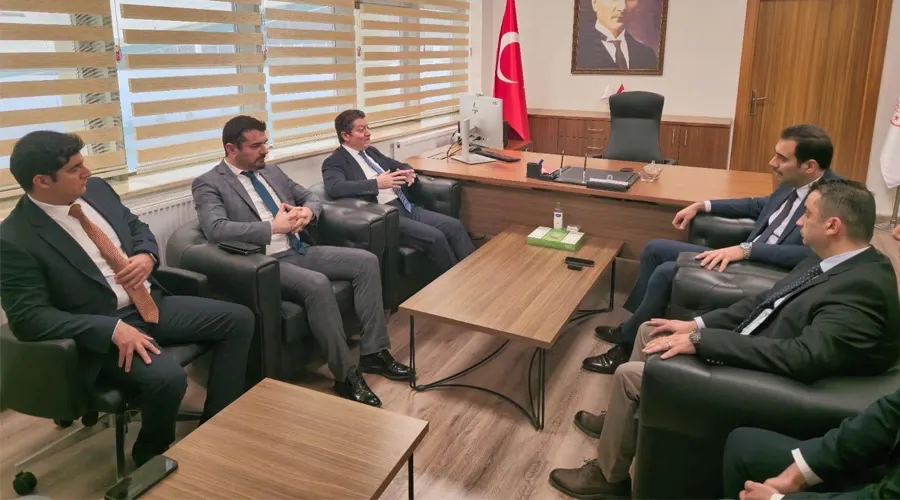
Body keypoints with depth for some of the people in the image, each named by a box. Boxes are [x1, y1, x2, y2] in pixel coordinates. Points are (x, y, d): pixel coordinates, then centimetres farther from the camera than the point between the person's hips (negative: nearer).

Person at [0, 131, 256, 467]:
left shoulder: (96, 191, 3)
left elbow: (138, 228, 18)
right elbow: (29, 318, -19)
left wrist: (146, 256, -7)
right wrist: (113, 329, -28)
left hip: (152, 303, 8)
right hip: (101, 329, -7)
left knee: (239, 319, -3)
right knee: (167, 377, -33)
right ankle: (153, 458, 1)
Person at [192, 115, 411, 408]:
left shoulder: (272, 172, 18)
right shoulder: (209, 184, -4)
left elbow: (312, 197, 22)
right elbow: (215, 230, -21)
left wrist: (307, 211, -4)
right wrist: (274, 226, -23)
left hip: (301, 250, 8)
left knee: (367, 262, -8)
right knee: (317, 284, -35)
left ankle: (374, 352, -3)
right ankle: (346, 375, -22)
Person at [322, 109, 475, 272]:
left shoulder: (371, 151, 20)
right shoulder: (334, 162, -4)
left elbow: (399, 166, 29)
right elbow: (335, 188, -24)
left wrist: (409, 173, 3)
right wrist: (377, 183, -29)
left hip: (405, 207, 8)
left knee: (455, 226, -9)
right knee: (435, 238, -24)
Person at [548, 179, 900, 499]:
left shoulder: (863, 288, -26)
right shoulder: (834, 260, 4)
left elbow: (802, 357, -36)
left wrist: (701, 339, -31)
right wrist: (698, 324, 1)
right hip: (747, 348, 10)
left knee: (628, 375, -10)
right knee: (649, 331, 14)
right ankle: (621, 420, 34)